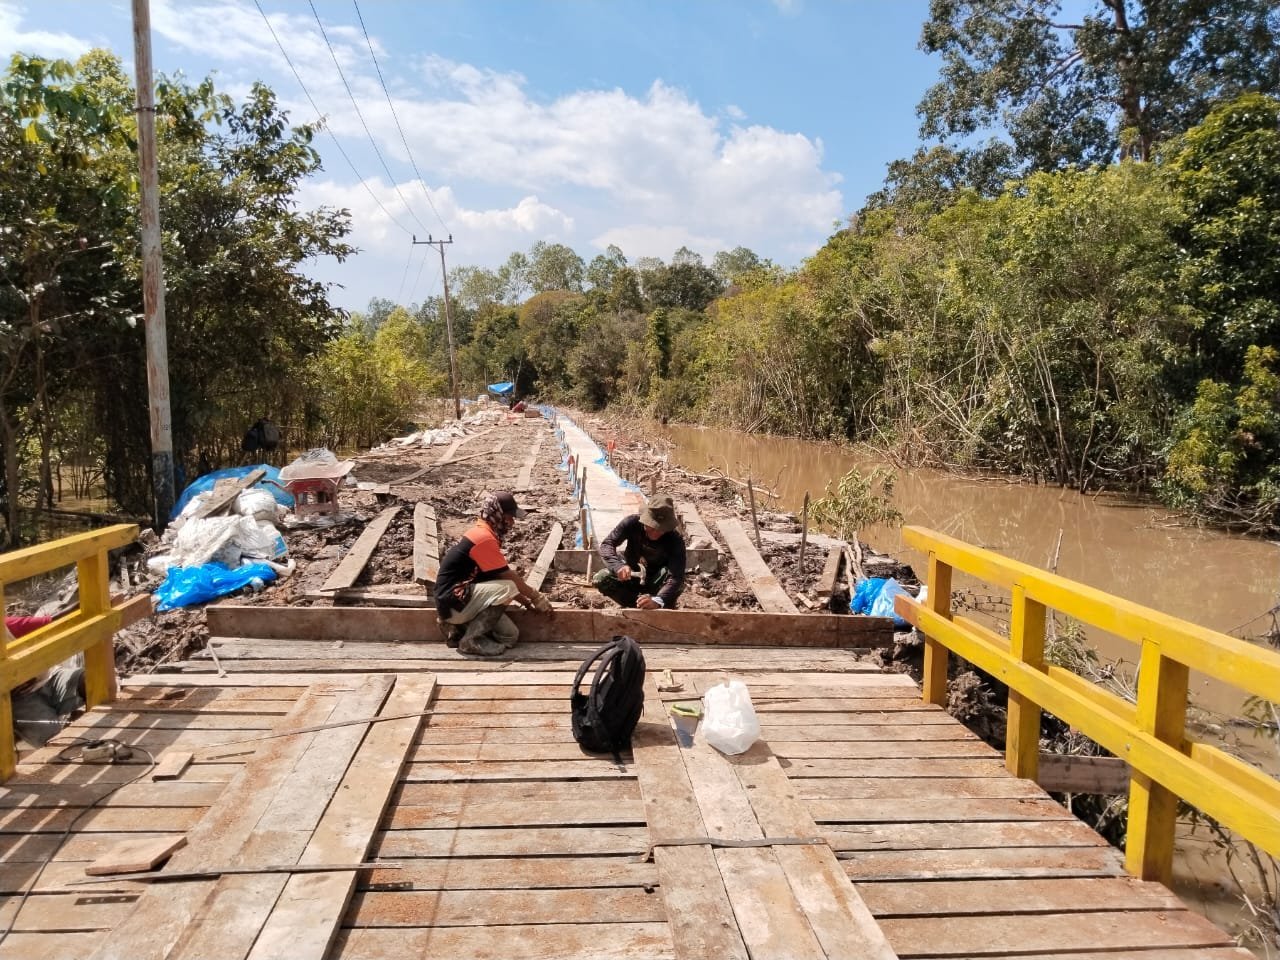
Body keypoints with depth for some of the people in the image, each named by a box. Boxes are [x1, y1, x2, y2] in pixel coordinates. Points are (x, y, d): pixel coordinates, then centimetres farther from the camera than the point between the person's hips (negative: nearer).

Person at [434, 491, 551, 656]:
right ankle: (470, 640, -17)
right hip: (453, 602, -9)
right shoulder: (484, 538, -18)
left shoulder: (482, 533, 13)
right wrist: (536, 597, -1)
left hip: (462, 599, 9)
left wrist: (526, 601, 13)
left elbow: (499, 578, 18)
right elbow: (508, 576, -13)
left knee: (511, 636, 1)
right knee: (508, 588, -25)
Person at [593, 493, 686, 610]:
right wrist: (618, 566, -47)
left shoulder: (675, 540, -30)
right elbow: (607, 544, -26)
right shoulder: (632, 522, -24)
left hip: (656, 583, -2)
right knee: (600, 579, -25)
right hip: (632, 575, 3)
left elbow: (676, 577, -41)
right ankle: (638, 606, -9)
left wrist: (657, 601, -58)